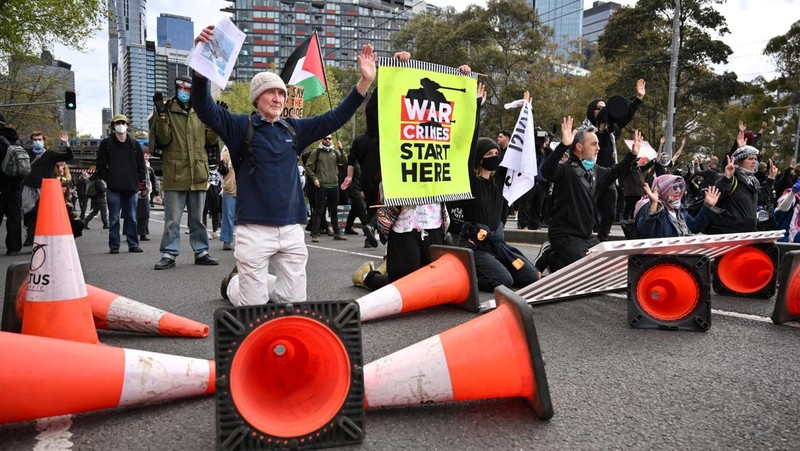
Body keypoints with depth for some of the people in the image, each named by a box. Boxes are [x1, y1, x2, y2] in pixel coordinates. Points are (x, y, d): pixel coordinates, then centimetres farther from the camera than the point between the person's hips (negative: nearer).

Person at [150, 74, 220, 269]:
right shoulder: (168, 110, 2)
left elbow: (209, 139, 12)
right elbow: (163, 139, -10)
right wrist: (161, 116, -21)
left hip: (198, 174, 4)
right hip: (175, 173, -3)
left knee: (197, 218, 13)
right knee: (172, 219, 1)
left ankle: (201, 252, 21)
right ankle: (169, 254, 8)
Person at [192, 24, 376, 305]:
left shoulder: (294, 129, 11)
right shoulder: (241, 126, -1)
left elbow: (336, 118, 8)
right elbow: (205, 109, -16)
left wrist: (365, 81, -2)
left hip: (292, 230, 4)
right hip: (254, 230, -4)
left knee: (295, 301, 11)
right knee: (254, 307, 3)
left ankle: (255, 281, 40)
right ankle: (234, 282, 37)